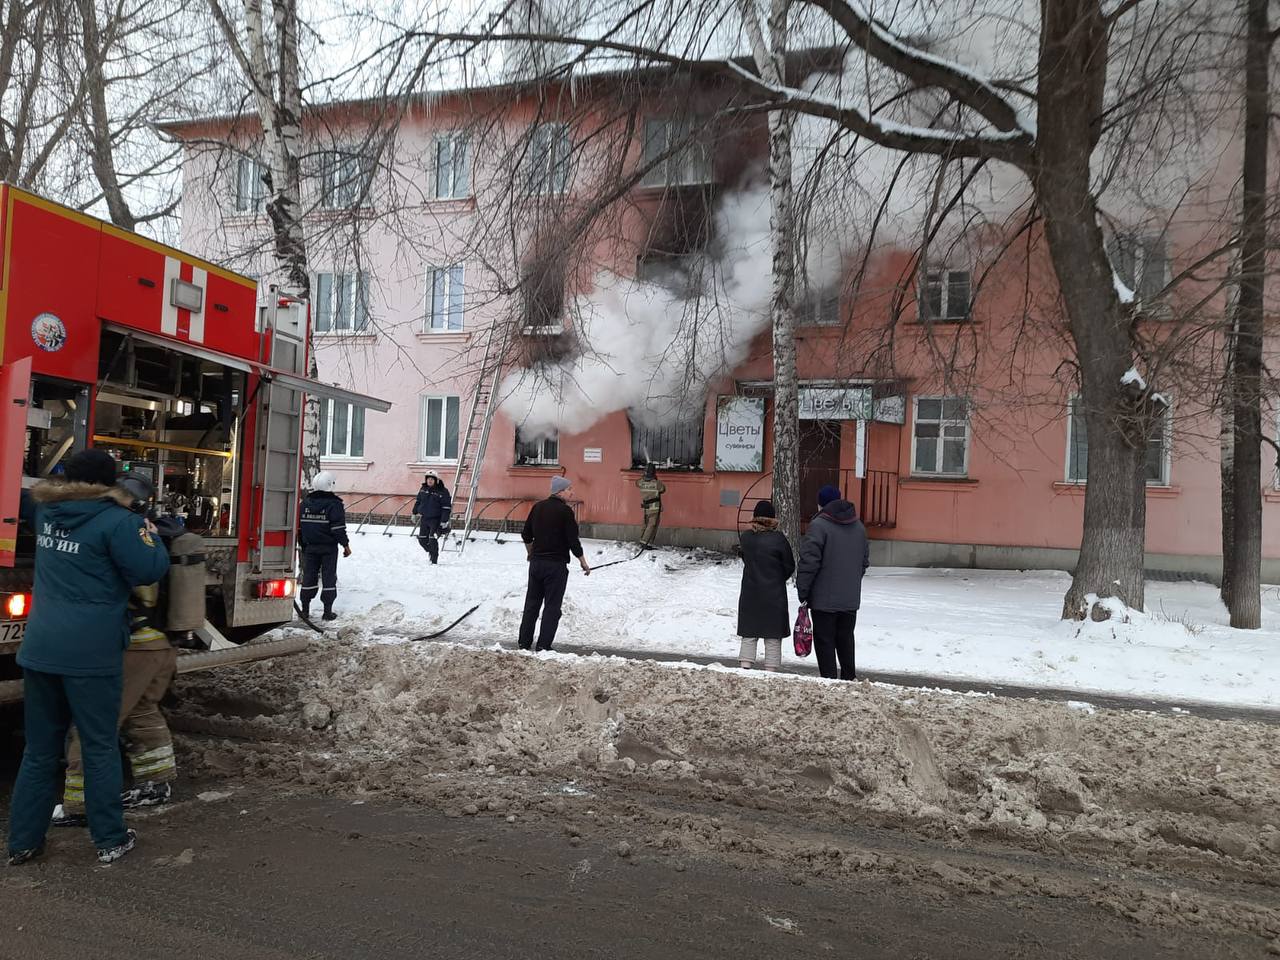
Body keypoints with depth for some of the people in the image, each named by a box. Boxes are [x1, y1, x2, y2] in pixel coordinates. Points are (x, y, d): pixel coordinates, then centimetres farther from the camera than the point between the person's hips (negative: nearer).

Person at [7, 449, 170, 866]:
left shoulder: (46, 511, 10)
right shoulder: (116, 520, -11)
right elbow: (149, 569, -14)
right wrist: (150, 532, 2)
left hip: (39, 648, 6)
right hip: (91, 653, -6)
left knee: (40, 749, 15)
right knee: (100, 748, 6)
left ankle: (23, 842, 21)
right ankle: (110, 840, 14)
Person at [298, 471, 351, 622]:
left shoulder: (305, 503, 5)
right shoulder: (334, 504, -12)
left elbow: (299, 526, 9)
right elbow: (338, 528, -15)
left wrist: (302, 544, 17)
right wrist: (346, 545, -6)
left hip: (309, 547, 4)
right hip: (328, 548, -4)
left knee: (309, 577, 11)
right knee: (329, 578, 2)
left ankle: (305, 609, 14)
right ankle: (328, 611, 3)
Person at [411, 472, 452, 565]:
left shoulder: (442, 492, -10)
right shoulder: (423, 489, 6)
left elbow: (446, 507, -10)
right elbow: (417, 501, 21)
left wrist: (444, 520, -15)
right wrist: (415, 513, 20)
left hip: (435, 520, -6)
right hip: (424, 518, 6)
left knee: (433, 540, -9)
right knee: (422, 539, 9)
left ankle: (434, 560, 0)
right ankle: (431, 552, 35)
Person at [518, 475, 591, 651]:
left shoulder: (538, 507, 7)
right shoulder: (565, 510, -12)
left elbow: (526, 535, 13)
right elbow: (573, 540, -13)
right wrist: (583, 563, -2)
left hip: (536, 562, 6)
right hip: (556, 564, -6)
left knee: (532, 603, 13)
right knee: (552, 606, 0)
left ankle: (524, 642, 16)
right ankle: (543, 645, -1)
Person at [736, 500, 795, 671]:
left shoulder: (746, 537, -5)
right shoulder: (778, 539, -13)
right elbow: (790, 566, -4)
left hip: (750, 594, 3)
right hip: (774, 596, -3)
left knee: (749, 634, 11)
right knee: (773, 637, 7)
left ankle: (745, 668, 7)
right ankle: (770, 670, 9)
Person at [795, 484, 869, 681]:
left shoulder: (819, 525, -13)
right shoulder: (859, 526, 10)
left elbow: (809, 561, -17)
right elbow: (865, 561, 17)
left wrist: (802, 591, -10)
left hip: (824, 598, -6)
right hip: (851, 598, 6)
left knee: (824, 640, 2)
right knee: (846, 638, 18)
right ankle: (849, 678, 25)